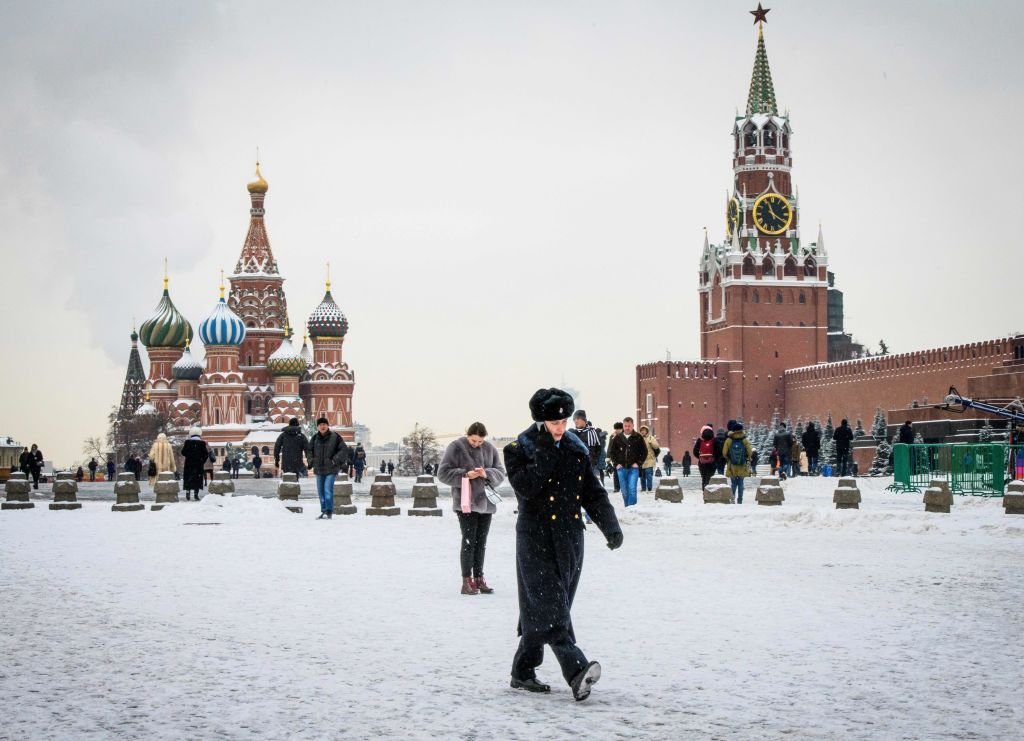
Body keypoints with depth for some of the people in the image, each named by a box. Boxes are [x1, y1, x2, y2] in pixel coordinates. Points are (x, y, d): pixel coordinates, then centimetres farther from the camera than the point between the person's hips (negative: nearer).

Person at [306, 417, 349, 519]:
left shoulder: (335, 437, -6)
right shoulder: (315, 438, 5)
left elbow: (344, 449, -4)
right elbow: (309, 450, 19)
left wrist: (335, 460, -12)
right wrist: (311, 460, 4)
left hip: (331, 469, -5)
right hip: (319, 469, 5)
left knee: (328, 490, -13)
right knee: (320, 491, 10)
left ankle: (329, 512, -8)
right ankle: (323, 511, 21)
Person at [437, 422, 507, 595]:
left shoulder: (490, 449, 6)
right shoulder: (456, 447, -7)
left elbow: (501, 472, 6)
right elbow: (443, 473, -8)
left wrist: (487, 474, -14)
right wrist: (465, 475, -19)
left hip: (485, 502, 5)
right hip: (466, 502, -5)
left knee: (481, 542, 10)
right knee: (469, 541, -7)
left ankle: (479, 579, 18)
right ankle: (467, 581, -1)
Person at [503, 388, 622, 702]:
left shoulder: (576, 449, 10)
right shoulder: (518, 450, -5)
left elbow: (593, 493, 10)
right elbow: (525, 487, -21)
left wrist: (611, 526, -2)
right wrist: (545, 453, -22)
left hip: (570, 540, 5)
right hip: (536, 540, -5)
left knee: (540, 609, 11)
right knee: (551, 609, -15)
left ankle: (523, 672, 22)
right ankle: (577, 671, -26)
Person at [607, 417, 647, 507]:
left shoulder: (638, 438, 0)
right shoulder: (617, 438, 5)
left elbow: (644, 452, 5)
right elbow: (611, 451, 11)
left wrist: (638, 463, -3)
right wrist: (616, 463, 2)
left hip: (633, 468, -2)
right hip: (621, 468, 2)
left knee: (632, 489, -13)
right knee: (624, 490, 8)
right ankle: (627, 507, 20)